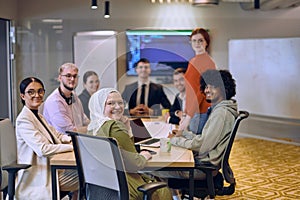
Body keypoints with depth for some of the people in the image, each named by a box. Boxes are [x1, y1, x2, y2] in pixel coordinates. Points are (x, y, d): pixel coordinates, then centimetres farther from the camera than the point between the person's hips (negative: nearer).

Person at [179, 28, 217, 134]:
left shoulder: (207, 62, -11)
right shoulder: (193, 61, 15)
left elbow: (202, 92, -17)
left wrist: (189, 116, -18)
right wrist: (185, 114, 16)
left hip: (201, 113, -8)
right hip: (192, 112, 8)